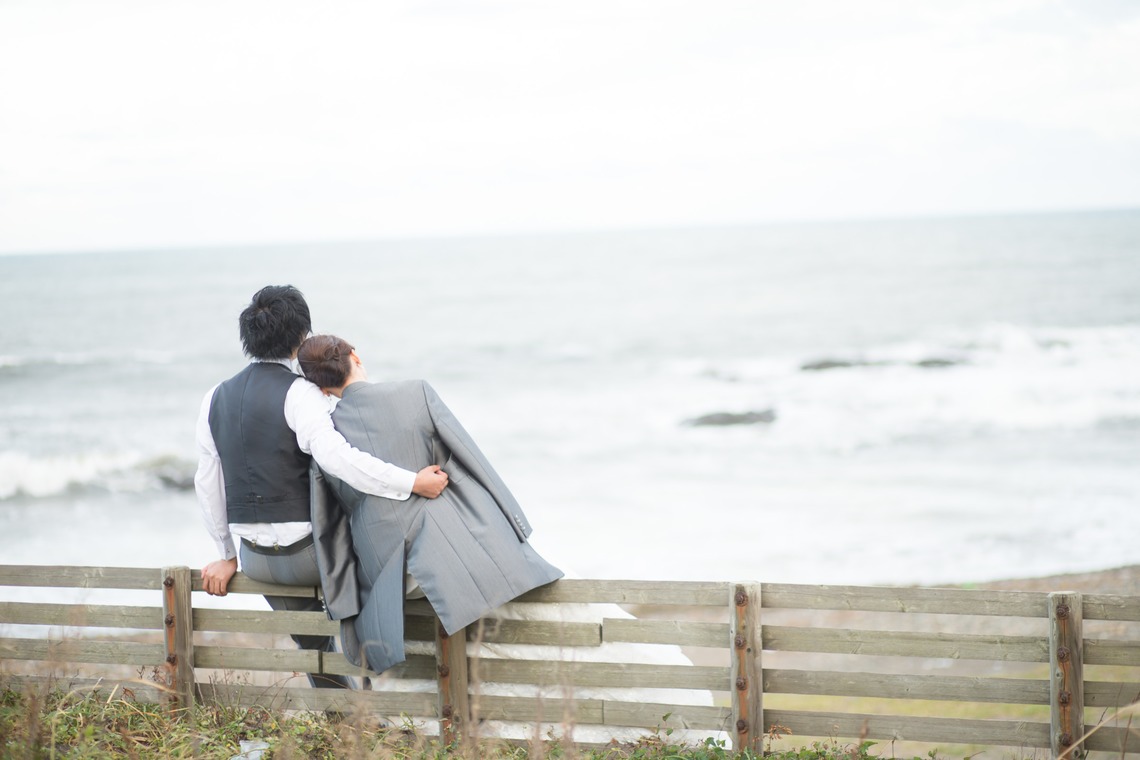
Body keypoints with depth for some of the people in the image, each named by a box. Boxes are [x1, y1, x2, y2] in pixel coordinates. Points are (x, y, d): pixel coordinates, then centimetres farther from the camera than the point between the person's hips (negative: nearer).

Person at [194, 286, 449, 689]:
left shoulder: (215, 398, 5)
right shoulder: (299, 393, -15)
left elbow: (208, 484, 9)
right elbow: (335, 456, -31)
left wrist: (227, 555, 18)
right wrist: (413, 482, -28)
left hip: (256, 560, 6)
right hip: (309, 553, -5)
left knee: (313, 644, 23)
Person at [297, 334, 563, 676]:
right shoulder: (416, 394, -7)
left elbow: (328, 525, 5)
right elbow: (471, 463, -3)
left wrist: (344, 604, 13)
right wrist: (512, 524, 7)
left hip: (382, 573, 2)